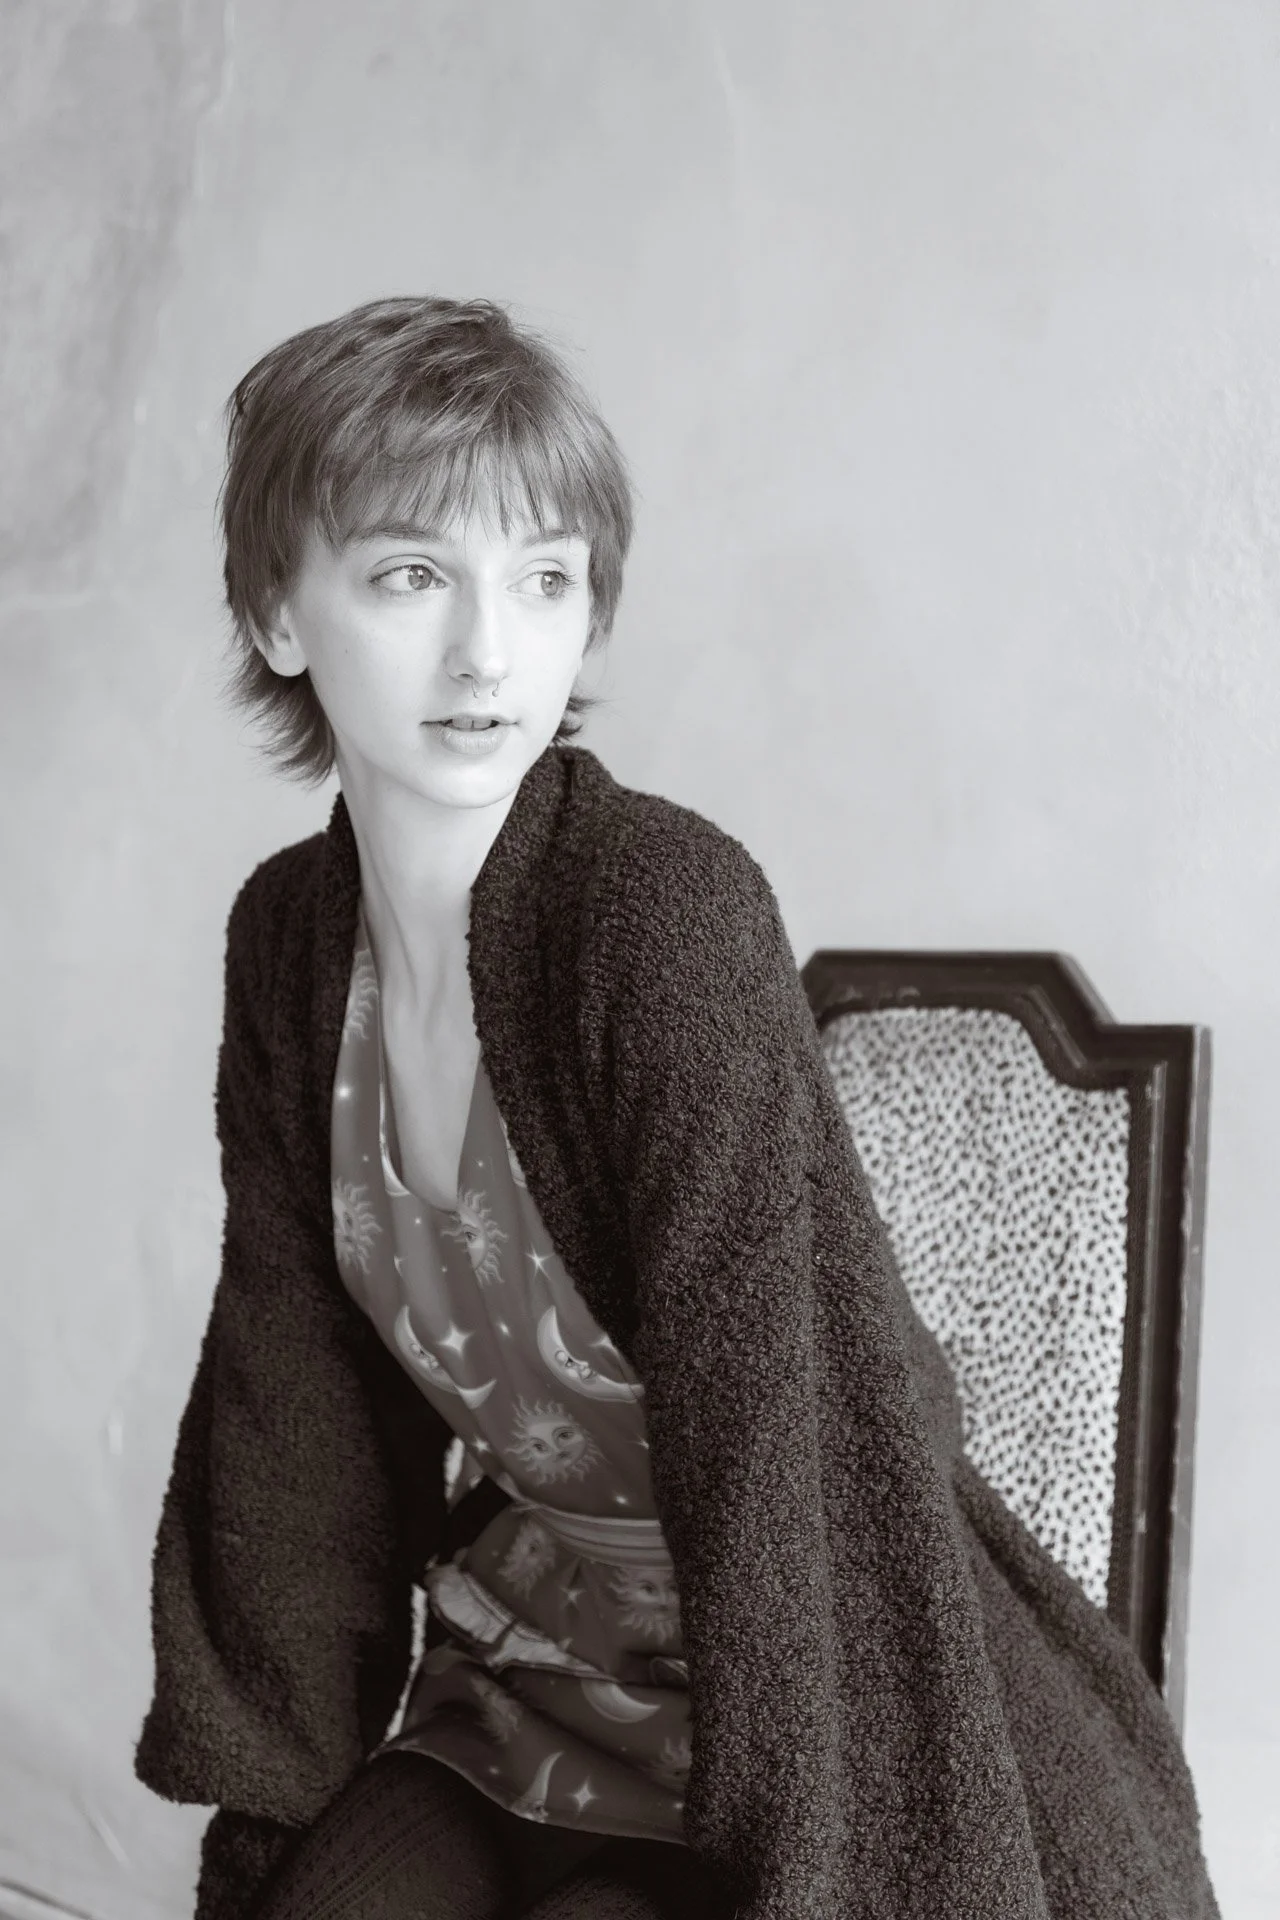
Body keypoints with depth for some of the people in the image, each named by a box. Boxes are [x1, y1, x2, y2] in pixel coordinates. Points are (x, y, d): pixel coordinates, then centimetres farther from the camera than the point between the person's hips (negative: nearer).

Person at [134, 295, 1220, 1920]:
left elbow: (791, 1435, -26)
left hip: (820, 1713, -4)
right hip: (521, 1682, 5)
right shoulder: (291, 933, -2)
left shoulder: (663, 904, -23)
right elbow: (289, 1410, 3)